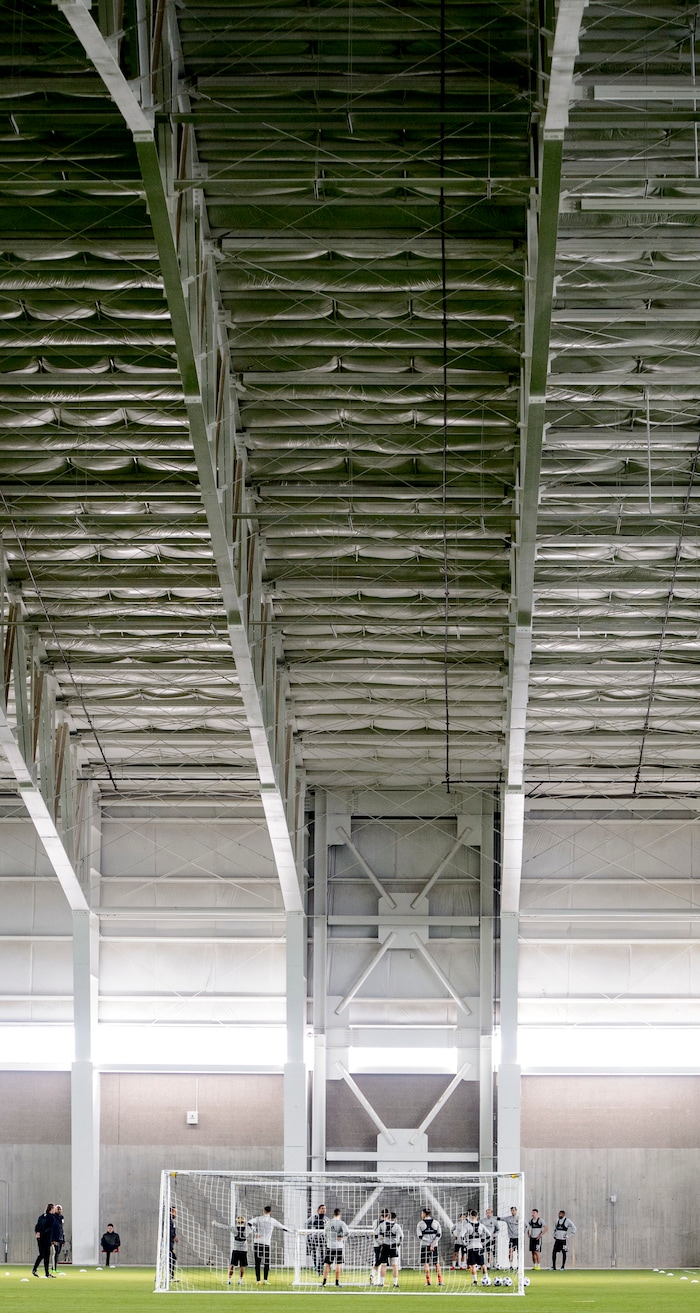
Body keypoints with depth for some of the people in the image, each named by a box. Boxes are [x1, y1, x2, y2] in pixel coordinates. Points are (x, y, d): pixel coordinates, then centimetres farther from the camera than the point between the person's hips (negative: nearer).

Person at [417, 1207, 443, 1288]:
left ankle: (428, 1281, -2)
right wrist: (433, 1243, -10)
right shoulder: (436, 1223, 5)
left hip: (425, 1245, -2)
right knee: (436, 1263, 9)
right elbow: (439, 1235, -5)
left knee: (426, 1264, 4)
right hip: (435, 1245, 2)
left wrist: (429, 1242, -10)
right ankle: (440, 1281, 5)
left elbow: (420, 1236, -9)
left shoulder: (420, 1224, -1)